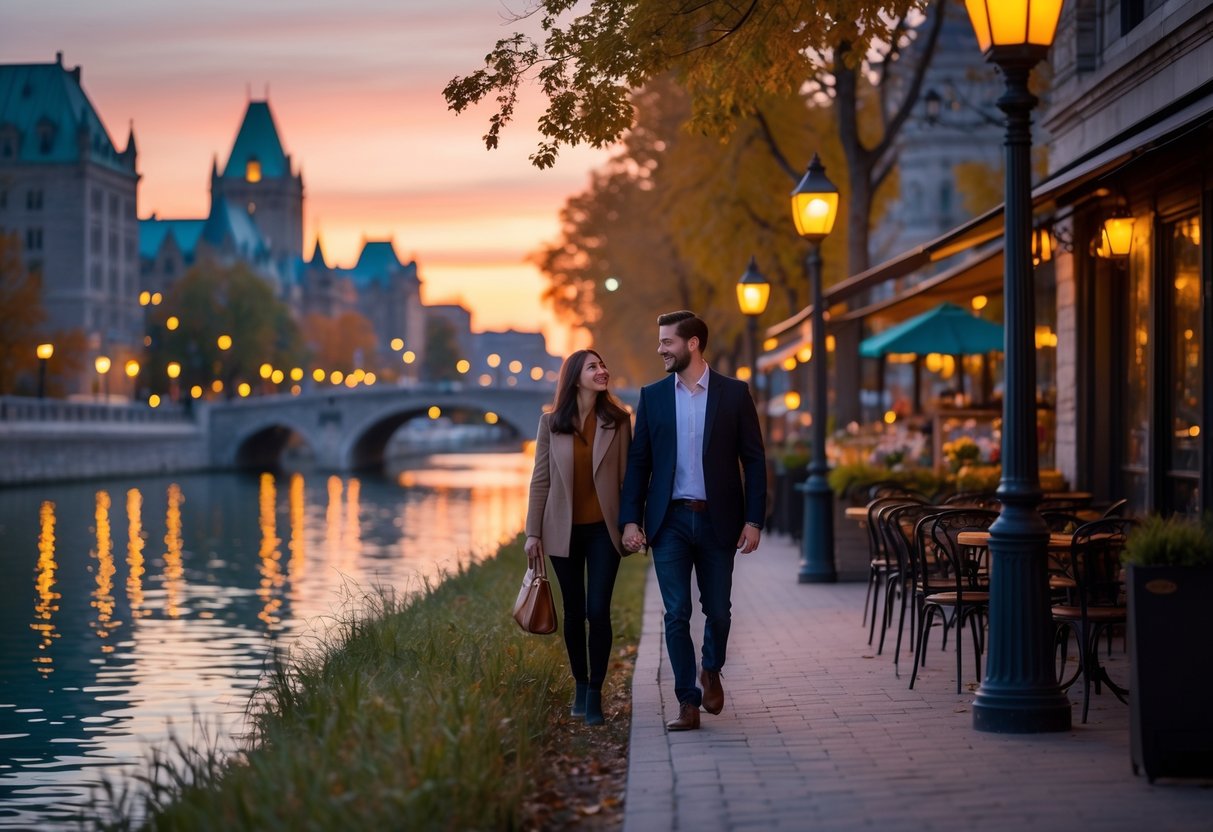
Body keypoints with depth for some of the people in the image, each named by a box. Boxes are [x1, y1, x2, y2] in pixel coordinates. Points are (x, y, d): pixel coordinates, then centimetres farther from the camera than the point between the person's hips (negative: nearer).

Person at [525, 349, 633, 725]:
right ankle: (580, 686, 24)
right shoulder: (550, 423, 1)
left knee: (598, 611, -7)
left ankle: (595, 695, 1)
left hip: (603, 529, -1)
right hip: (564, 531, 1)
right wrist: (533, 533, 0)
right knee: (574, 613, 9)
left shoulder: (618, 421, 0)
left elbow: (627, 477, 2)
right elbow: (540, 480, 3)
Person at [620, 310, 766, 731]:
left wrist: (753, 520, -6)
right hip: (670, 520, 1)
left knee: (717, 610, 8)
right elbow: (639, 461, 6)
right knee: (676, 614, -2)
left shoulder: (734, 393, 0)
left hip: (717, 521, -1)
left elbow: (754, 460, 0)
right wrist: (631, 519, -2)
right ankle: (688, 702, 6)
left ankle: (711, 671, 36)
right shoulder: (652, 396, 5)